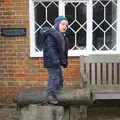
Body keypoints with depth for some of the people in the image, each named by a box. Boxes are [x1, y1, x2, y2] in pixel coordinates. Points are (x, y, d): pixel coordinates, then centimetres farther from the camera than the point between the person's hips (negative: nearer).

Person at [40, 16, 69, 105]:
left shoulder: (62, 37, 17)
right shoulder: (51, 35, -15)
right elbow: (50, 48, -24)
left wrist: (64, 61, 22)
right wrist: (54, 59, -29)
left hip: (57, 62, 11)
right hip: (52, 61, -11)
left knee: (59, 78, 19)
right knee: (54, 78, -13)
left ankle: (56, 94, 34)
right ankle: (50, 96, -10)